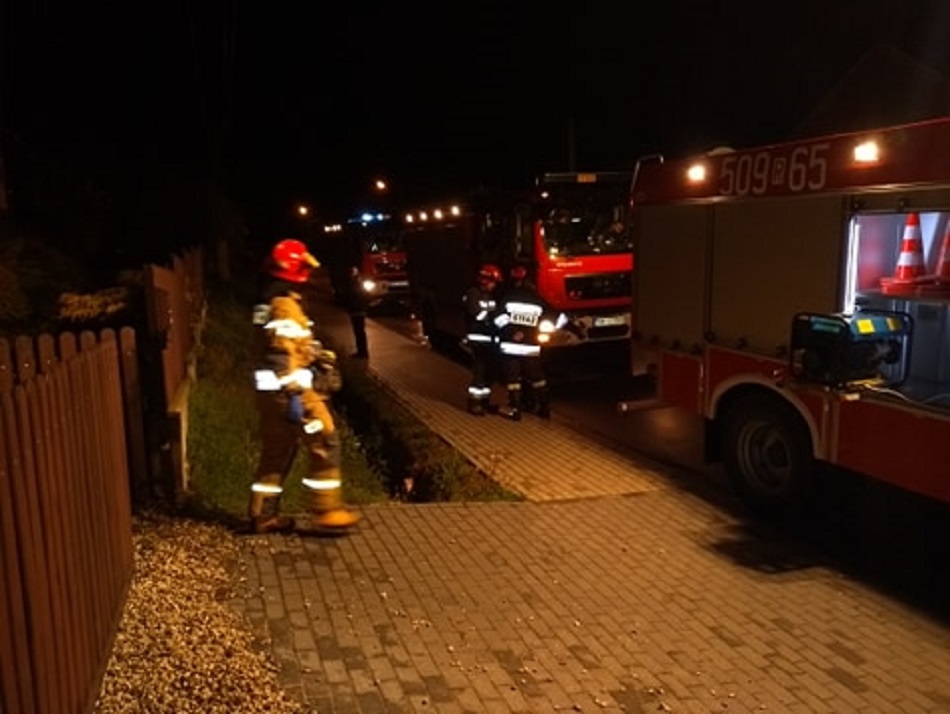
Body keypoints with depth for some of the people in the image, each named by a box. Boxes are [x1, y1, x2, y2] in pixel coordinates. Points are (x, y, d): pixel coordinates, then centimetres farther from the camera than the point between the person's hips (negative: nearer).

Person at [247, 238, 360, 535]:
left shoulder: (270, 302, 17)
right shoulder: (285, 306, -16)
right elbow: (285, 356, -23)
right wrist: (294, 396, -25)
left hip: (271, 391, 10)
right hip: (289, 391, -10)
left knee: (276, 452, 15)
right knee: (324, 444, -3)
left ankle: (263, 515, 21)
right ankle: (325, 513, 1)